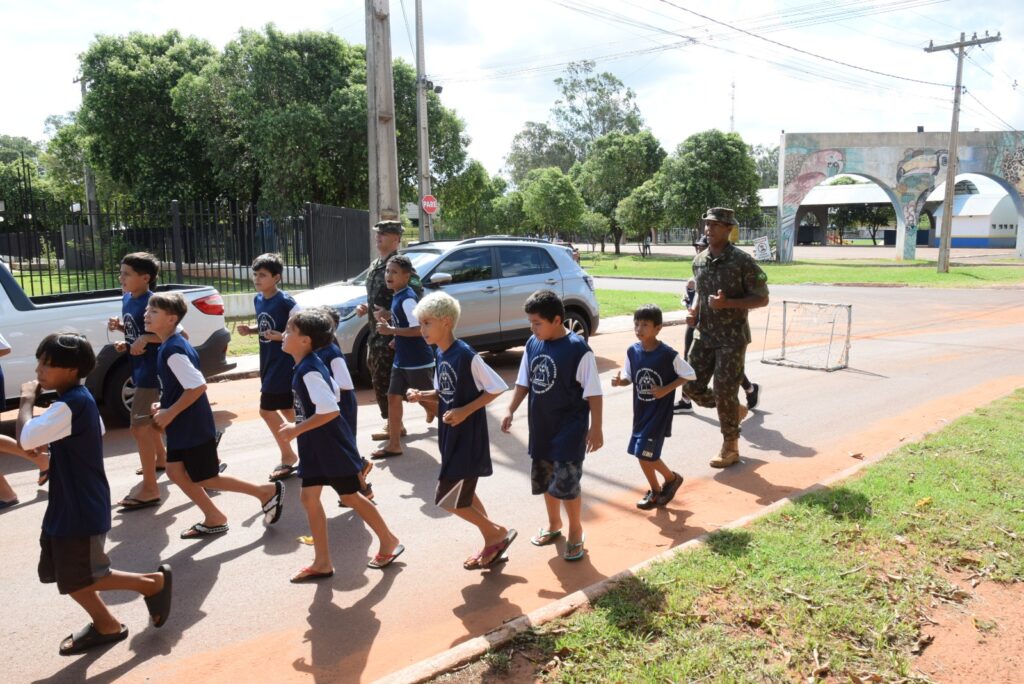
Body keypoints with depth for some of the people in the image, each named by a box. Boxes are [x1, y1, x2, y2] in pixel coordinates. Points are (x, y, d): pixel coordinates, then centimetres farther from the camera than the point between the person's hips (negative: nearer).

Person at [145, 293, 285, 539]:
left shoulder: (173, 350, -22)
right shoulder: (169, 345, 8)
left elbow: (198, 386, -28)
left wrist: (170, 413, -20)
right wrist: (163, 406, 7)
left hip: (194, 427, -9)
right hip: (182, 427, 9)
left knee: (206, 480, 2)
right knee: (176, 472, 13)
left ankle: (267, 492, 12)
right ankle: (214, 519, 23)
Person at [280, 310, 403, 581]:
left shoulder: (309, 371, -24)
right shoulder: (309, 366, 6)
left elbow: (330, 410, -32)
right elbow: (332, 392, 17)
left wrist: (297, 429, -23)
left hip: (331, 445, -9)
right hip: (315, 445, 9)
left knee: (350, 497, 6)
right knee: (309, 498, 9)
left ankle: (389, 543, 25)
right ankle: (322, 562, 18)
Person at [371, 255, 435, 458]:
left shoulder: (407, 298, -20)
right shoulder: (397, 296, 9)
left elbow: (418, 329, -26)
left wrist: (390, 330, -21)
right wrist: (388, 319, 6)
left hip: (418, 361, -9)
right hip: (401, 360, 9)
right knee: (393, 397, 9)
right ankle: (394, 444, 16)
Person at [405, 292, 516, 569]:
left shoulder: (466, 355, -20)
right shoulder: (440, 355, 5)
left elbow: (497, 388, -18)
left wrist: (465, 411, -22)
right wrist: (421, 395, -4)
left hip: (468, 438, -9)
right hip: (451, 437, 9)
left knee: (449, 499, -3)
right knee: (464, 494, 17)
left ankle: (498, 534, 16)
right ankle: (492, 545, 32)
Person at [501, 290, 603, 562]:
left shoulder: (578, 349, -17)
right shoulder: (532, 345, 1)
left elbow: (593, 393, -14)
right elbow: (524, 382, 12)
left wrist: (595, 428, -14)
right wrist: (510, 411, 7)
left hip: (569, 429, -6)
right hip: (541, 427, 6)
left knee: (567, 482, -4)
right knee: (545, 479, 17)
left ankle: (576, 532, 19)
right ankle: (554, 524, 39)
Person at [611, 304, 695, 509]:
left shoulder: (668, 354, -18)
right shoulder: (632, 351, -4)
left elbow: (689, 375, -7)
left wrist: (666, 389, -17)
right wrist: (620, 381, -15)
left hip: (659, 413, -6)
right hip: (640, 411, 6)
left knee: (645, 453, -7)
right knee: (641, 453, 10)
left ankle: (671, 478, 21)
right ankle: (655, 491, 31)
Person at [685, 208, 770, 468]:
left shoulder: (743, 261, -14)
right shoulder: (699, 261, 5)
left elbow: (762, 299, -10)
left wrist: (727, 303, -23)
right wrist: (694, 310, -1)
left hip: (732, 337, -6)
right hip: (704, 334, 6)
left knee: (724, 393, -2)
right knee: (692, 388, 6)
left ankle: (730, 449, 16)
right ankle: (735, 411, 33)